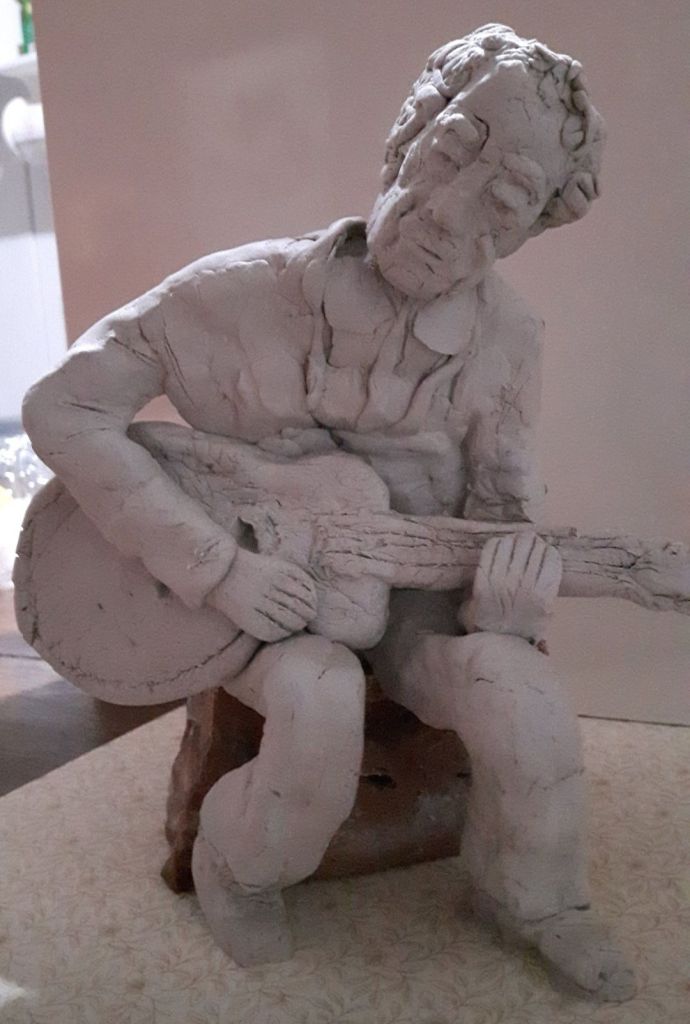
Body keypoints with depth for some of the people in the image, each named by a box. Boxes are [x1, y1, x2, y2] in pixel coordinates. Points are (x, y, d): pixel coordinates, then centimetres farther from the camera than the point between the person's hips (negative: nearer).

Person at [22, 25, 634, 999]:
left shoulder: (506, 338, -9)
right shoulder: (246, 290, -20)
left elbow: (501, 490, 2)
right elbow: (64, 408, -19)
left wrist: (512, 565, -24)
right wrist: (217, 566, -25)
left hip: (411, 585, 3)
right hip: (262, 587, -2)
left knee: (524, 699, -24)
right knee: (323, 700, -33)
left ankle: (531, 899, 9)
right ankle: (235, 869, 2)